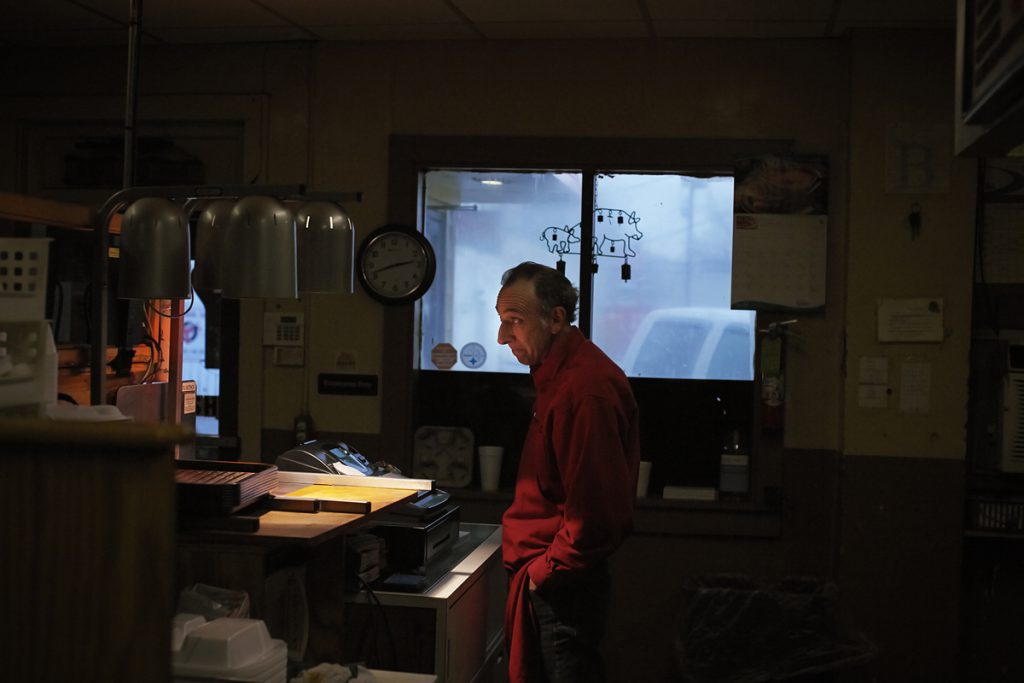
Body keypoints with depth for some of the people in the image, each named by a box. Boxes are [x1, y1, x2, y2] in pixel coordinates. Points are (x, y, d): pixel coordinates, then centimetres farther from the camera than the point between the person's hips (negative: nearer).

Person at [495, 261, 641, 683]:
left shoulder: (585, 388, -22)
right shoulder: (562, 376, 12)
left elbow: (595, 511, -26)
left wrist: (545, 572, -15)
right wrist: (535, 566, 16)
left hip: (560, 586, -10)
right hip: (544, 574, 10)